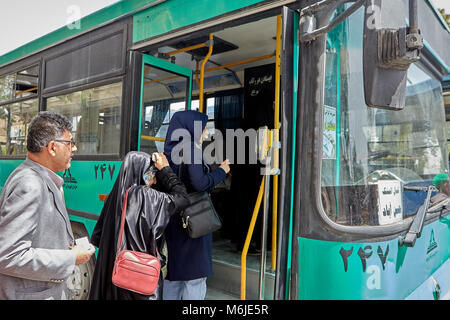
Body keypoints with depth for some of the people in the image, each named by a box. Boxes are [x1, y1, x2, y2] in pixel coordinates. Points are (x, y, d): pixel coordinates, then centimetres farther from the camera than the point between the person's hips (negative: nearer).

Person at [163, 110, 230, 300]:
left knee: (173, 271, 17)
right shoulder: (191, 149, -14)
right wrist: (221, 171, -8)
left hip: (171, 220, 8)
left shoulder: (170, 150, 10)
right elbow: (200, 183, -23)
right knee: (195, 276, 2)